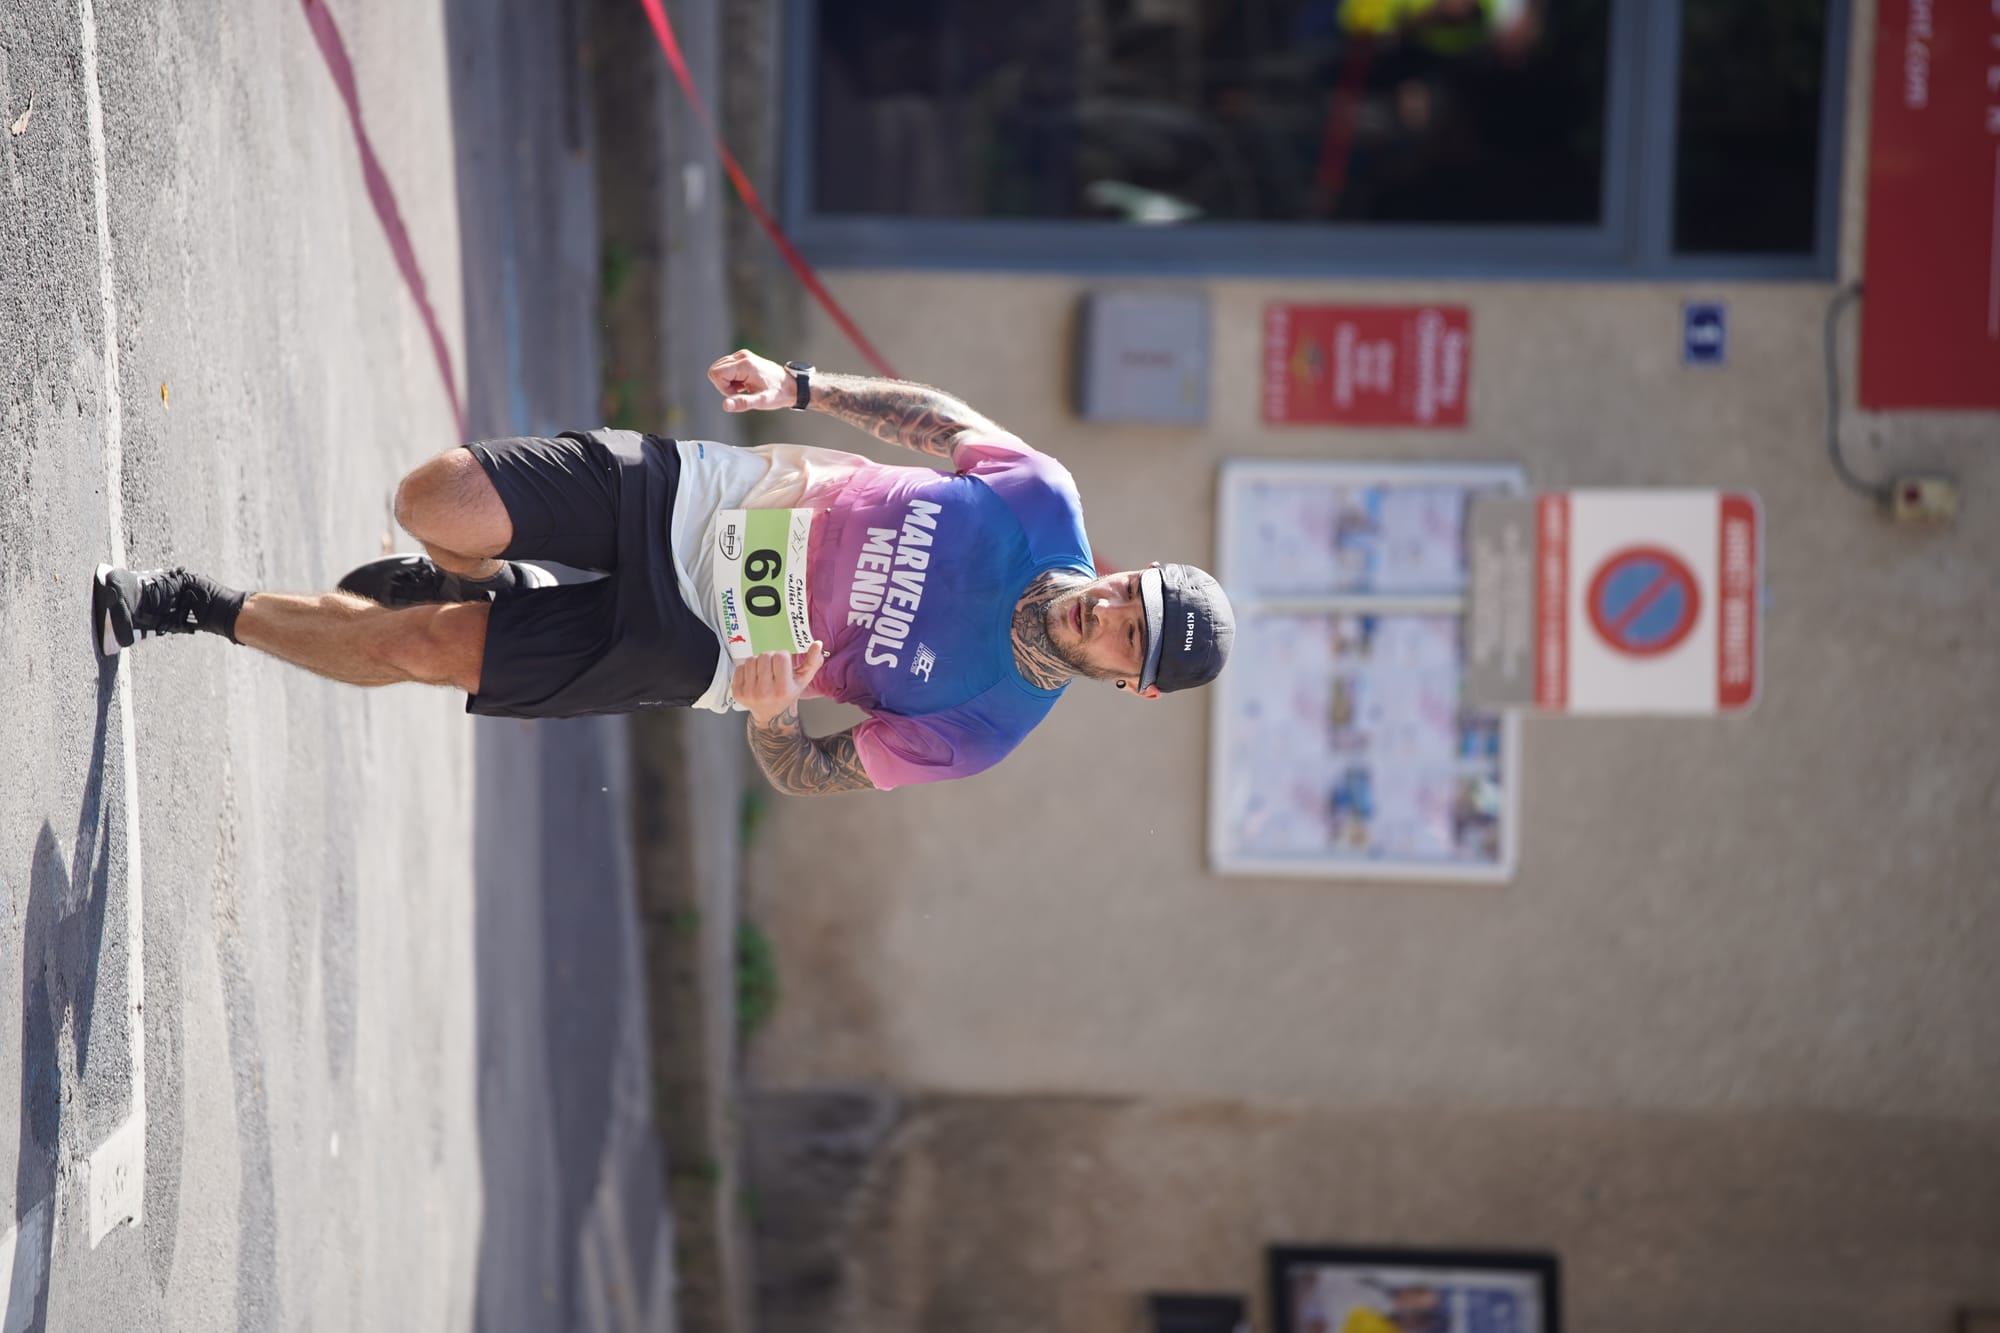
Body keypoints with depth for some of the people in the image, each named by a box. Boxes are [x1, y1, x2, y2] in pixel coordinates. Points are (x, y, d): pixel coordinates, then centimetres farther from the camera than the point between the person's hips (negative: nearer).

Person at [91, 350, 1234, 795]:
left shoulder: (982, 734, -17)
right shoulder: (1045, 504, -13)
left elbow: (810, 775, -9)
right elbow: (942, 420, 7)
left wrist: (771, 712, -31)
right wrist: (801, 387, 0)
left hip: (688, 655, -3)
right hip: (694, 495, 3)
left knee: (416, 647, -10)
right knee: (433, 498, -11)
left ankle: (195, 609, 13)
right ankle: (491, 583, 26)